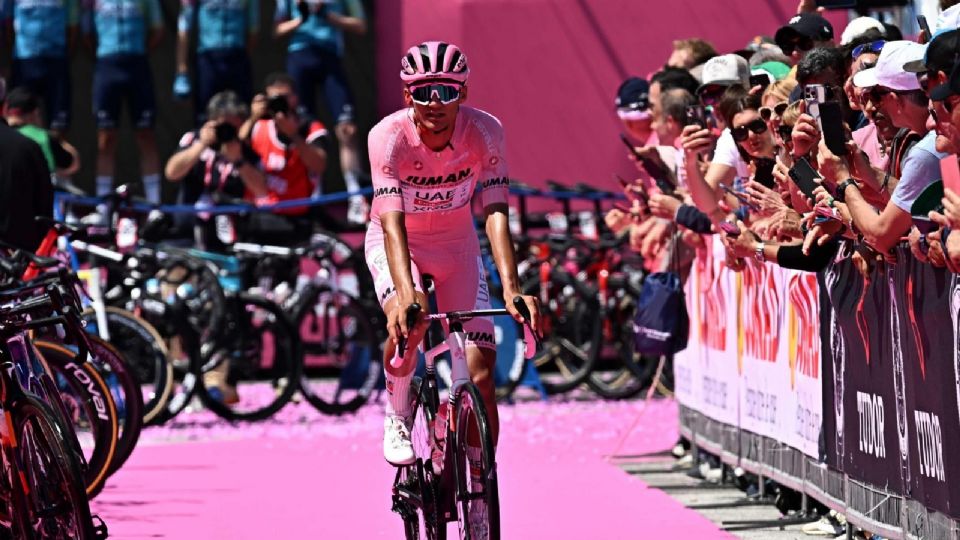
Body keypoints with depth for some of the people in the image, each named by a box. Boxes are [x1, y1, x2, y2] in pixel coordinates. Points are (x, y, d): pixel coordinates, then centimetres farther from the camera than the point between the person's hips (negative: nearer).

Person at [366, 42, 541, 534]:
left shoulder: (485, 132, -26)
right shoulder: (389, 137, -30)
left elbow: (495, 213, -32)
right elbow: (393, 223, -38)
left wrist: (511, 288, -47)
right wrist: (406, 294, -54)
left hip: (456, 244, 2)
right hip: (395, 241, -2)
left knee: (480, 373, -8)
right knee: (408, 323, -35)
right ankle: (398, 418, -7)